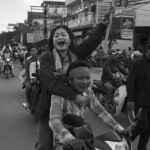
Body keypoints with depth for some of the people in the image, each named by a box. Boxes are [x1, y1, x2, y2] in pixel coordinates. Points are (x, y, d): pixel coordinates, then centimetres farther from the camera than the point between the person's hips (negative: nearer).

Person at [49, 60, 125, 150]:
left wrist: (120, 129, -7)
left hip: (83, 137, 6)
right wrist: (70, 139, -50)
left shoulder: (88, 92, -2)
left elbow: (101, 112, 4)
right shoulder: (60, 94, -21)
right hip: (62, 141, -6)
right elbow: (54, 120, -33)